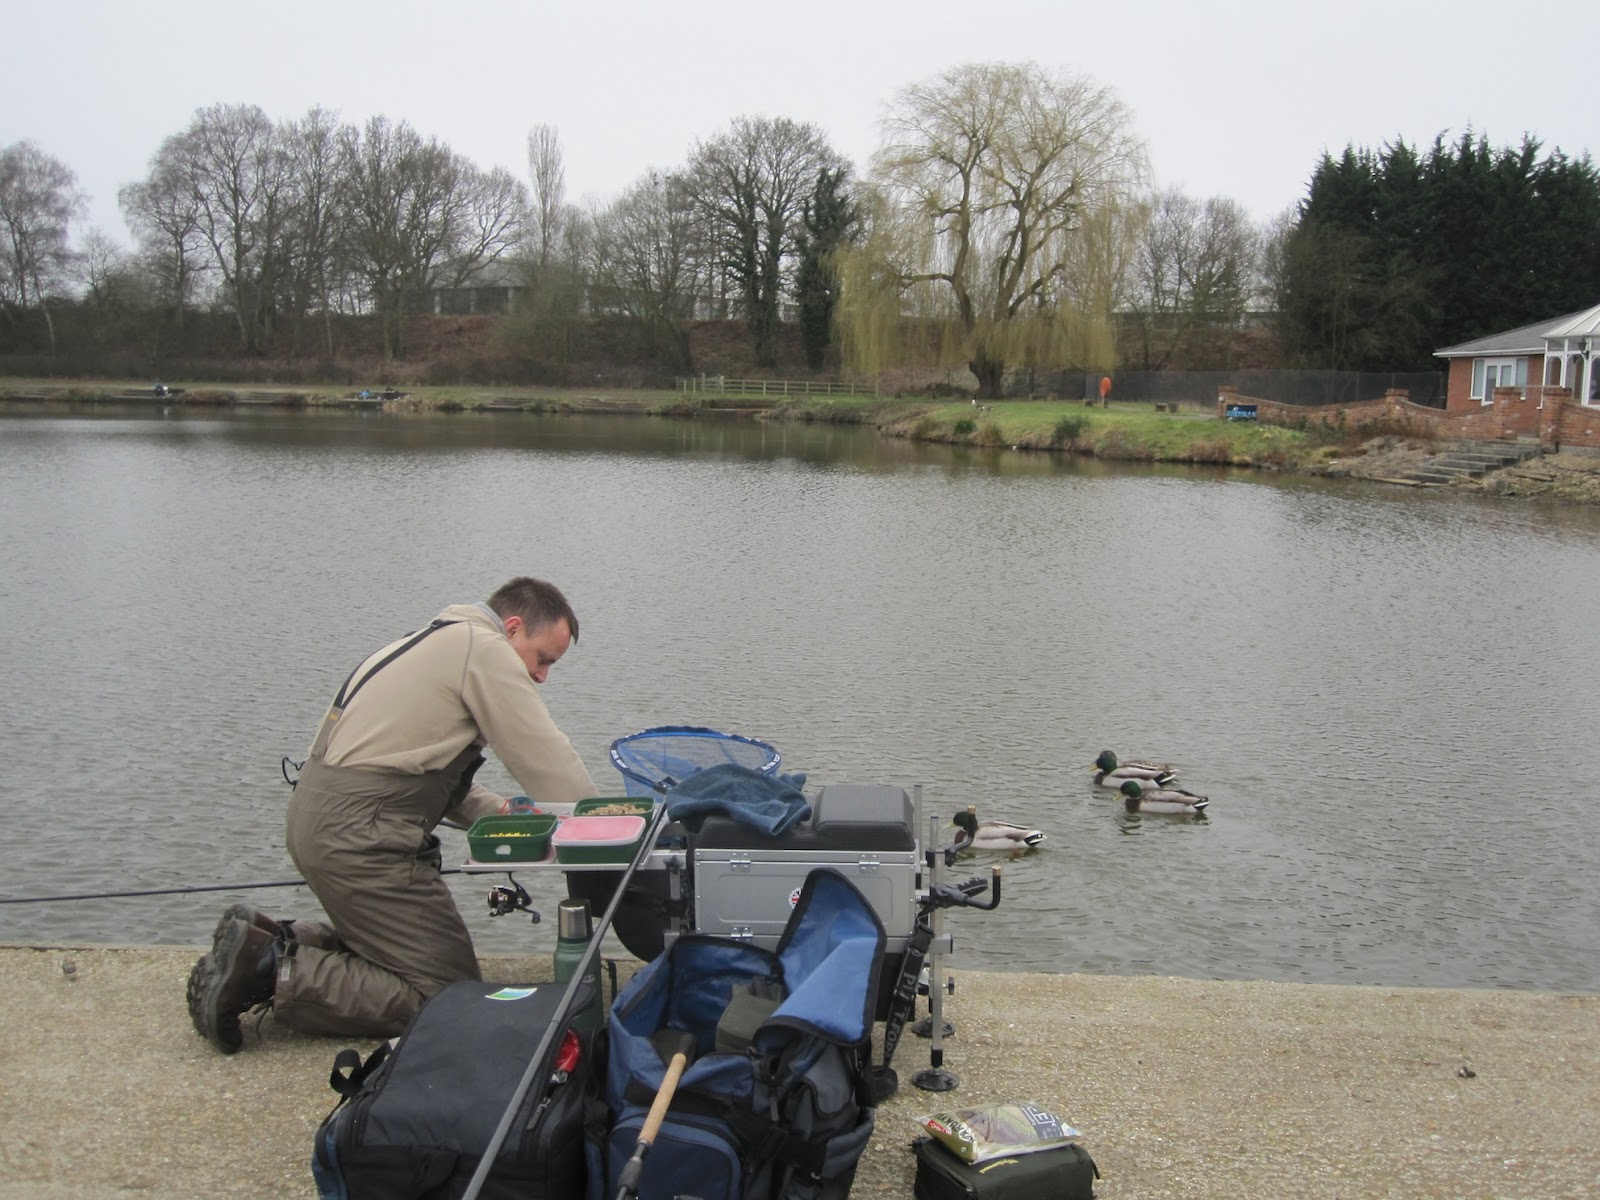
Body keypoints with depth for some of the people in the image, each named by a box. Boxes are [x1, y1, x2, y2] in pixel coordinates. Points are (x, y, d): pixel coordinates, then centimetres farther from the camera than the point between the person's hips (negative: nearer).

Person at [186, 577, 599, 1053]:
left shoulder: (438, 640, 21)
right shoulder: (485, 650, -9)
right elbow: (550, 762, -10)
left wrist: (495, 811, 10)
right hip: (359, 836, -11)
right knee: (449, 993, -7)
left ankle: (264, 941, 12)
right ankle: (275, 975, -11)